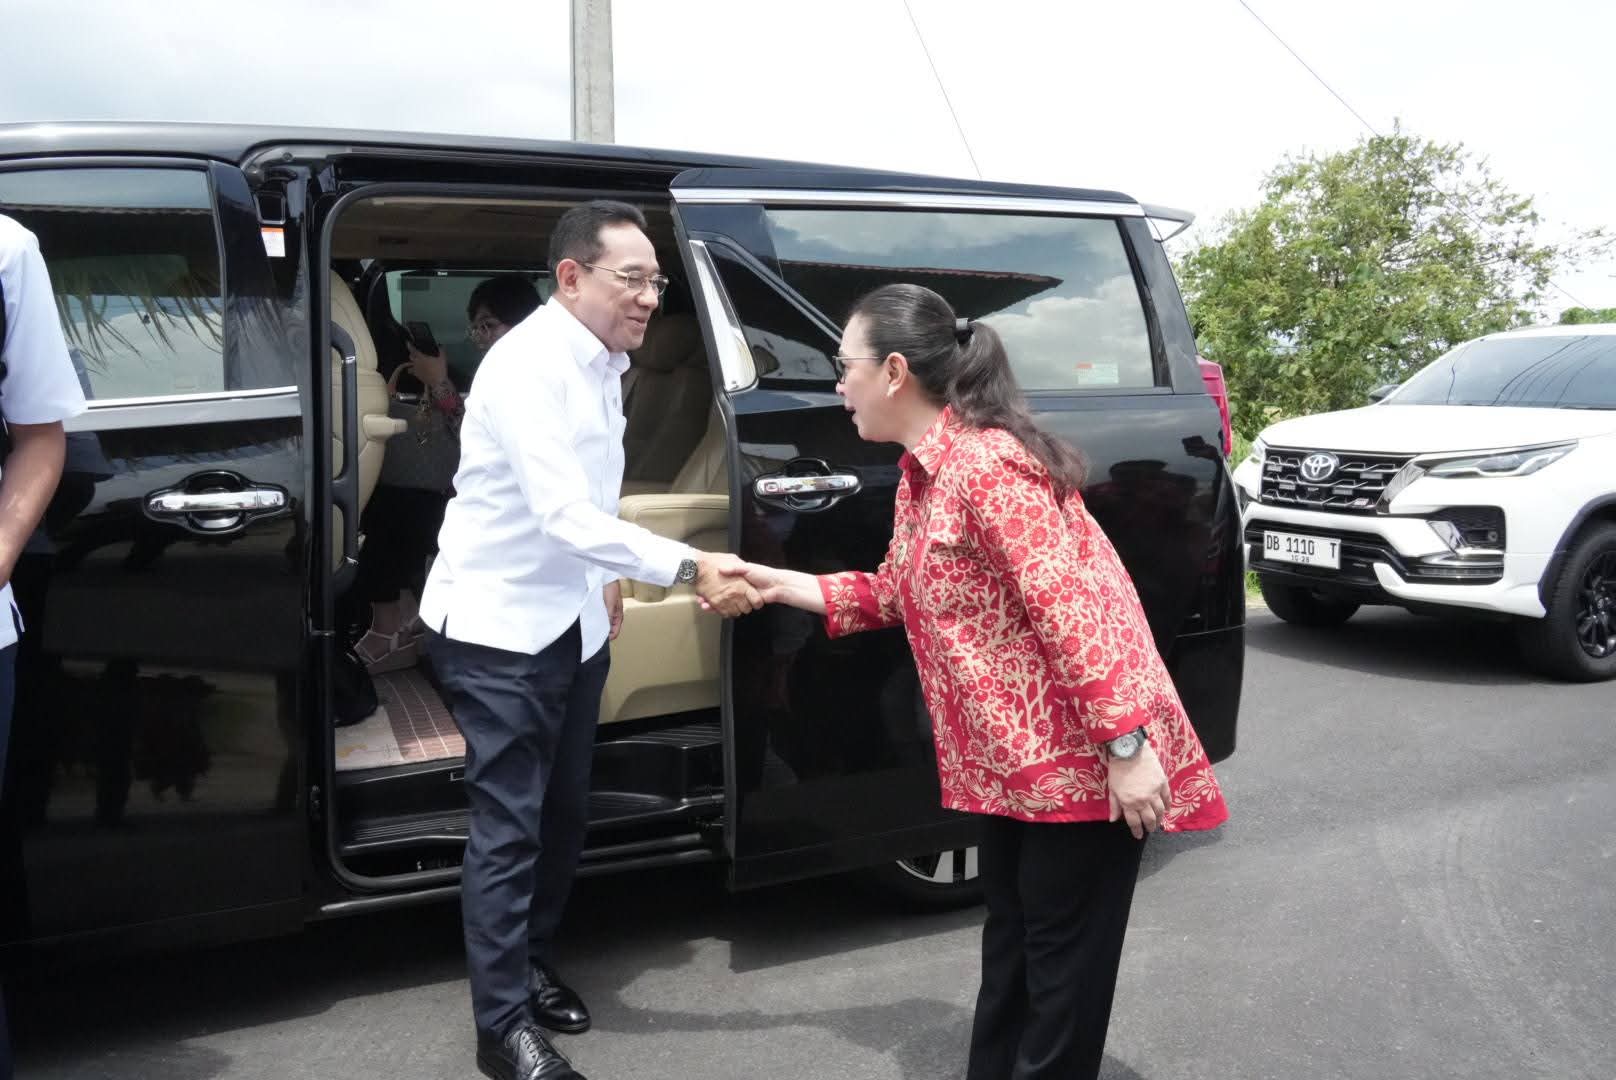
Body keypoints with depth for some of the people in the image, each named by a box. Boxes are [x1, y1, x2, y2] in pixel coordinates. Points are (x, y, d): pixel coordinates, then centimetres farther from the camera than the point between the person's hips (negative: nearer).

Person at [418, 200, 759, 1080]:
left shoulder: (601, 363, 7)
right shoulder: (528, 364, -21)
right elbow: (564, 516, -31)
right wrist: (689, 571, -34)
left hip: (572, 621, 8)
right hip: (499, 626, -8)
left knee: (563, 810, 16)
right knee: (509, 826, -3)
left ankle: (529, 962, 35)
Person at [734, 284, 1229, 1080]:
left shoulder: (987, 465, -22)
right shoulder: (923, 472, 8)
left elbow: (1070, 610, -25)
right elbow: (903, 595, 16)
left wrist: (1126, 746, -25)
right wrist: (786, 586, 12)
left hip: (1084, 755, -10)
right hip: (1017, 753, 10)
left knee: (1062, 952, 6)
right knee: (1011, 933, 21)